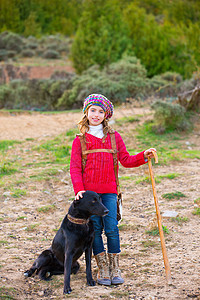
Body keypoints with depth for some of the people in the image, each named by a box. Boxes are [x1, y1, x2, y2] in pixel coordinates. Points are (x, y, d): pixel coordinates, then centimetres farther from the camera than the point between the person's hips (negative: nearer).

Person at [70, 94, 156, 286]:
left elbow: (126, 160, 11)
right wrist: (79, 189, -13)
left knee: (112, 229, -6)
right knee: (95, 230, 1)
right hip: (89, 191, -1)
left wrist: (143, 156, -5)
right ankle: (103, 270, 10)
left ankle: (115, 270, 5)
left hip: (109, 191, 1)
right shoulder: (80, 140, 5)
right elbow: (74, 168, 0)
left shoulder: (114, 137, 10)